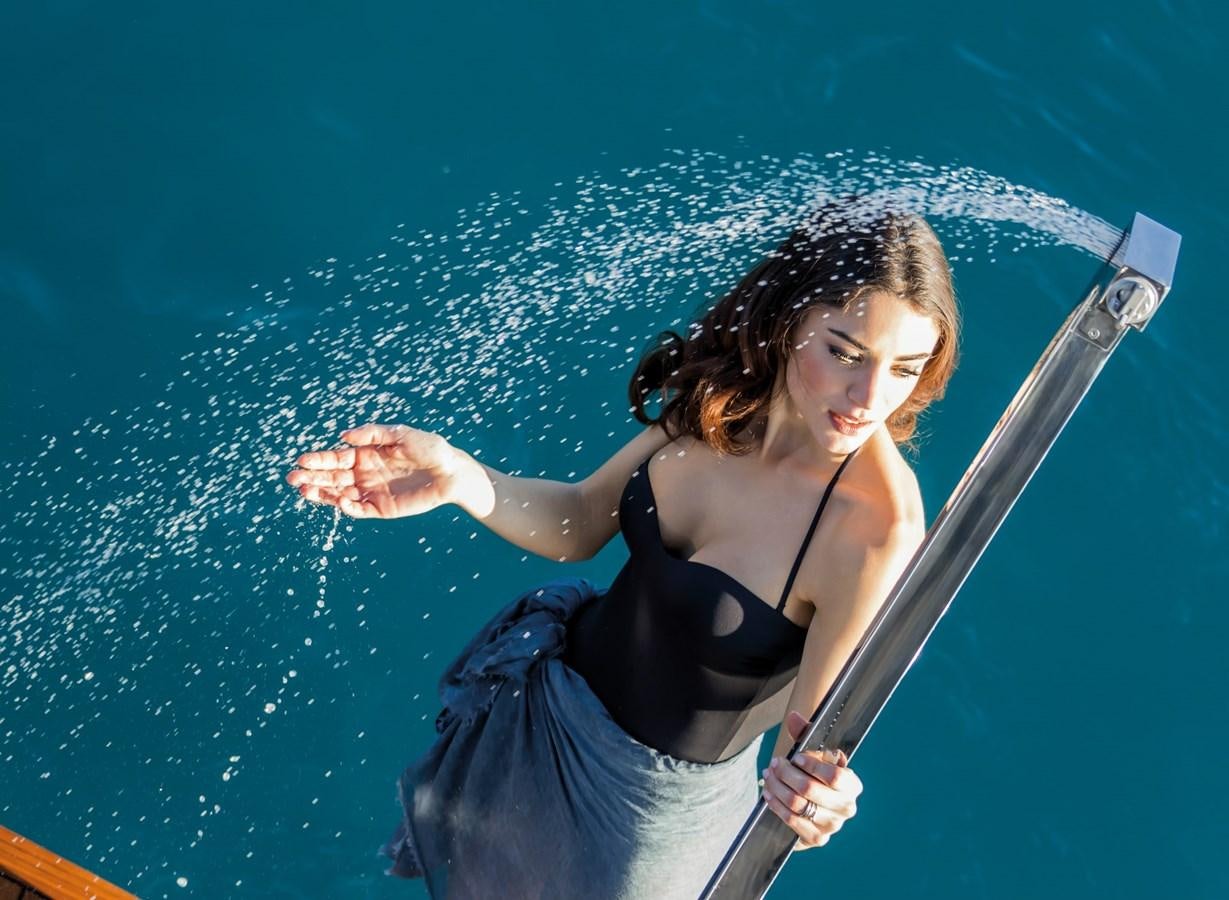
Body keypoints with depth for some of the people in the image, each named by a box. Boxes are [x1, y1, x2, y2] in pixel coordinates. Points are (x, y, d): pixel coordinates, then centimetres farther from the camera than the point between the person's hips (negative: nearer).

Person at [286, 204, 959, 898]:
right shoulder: (722, 390, -20)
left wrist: (808, 789, -50)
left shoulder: (878, 524, -35)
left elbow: (812, 727, -27)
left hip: (662, 791, -4)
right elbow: (581, 523, -8)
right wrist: (463, 481, -26)